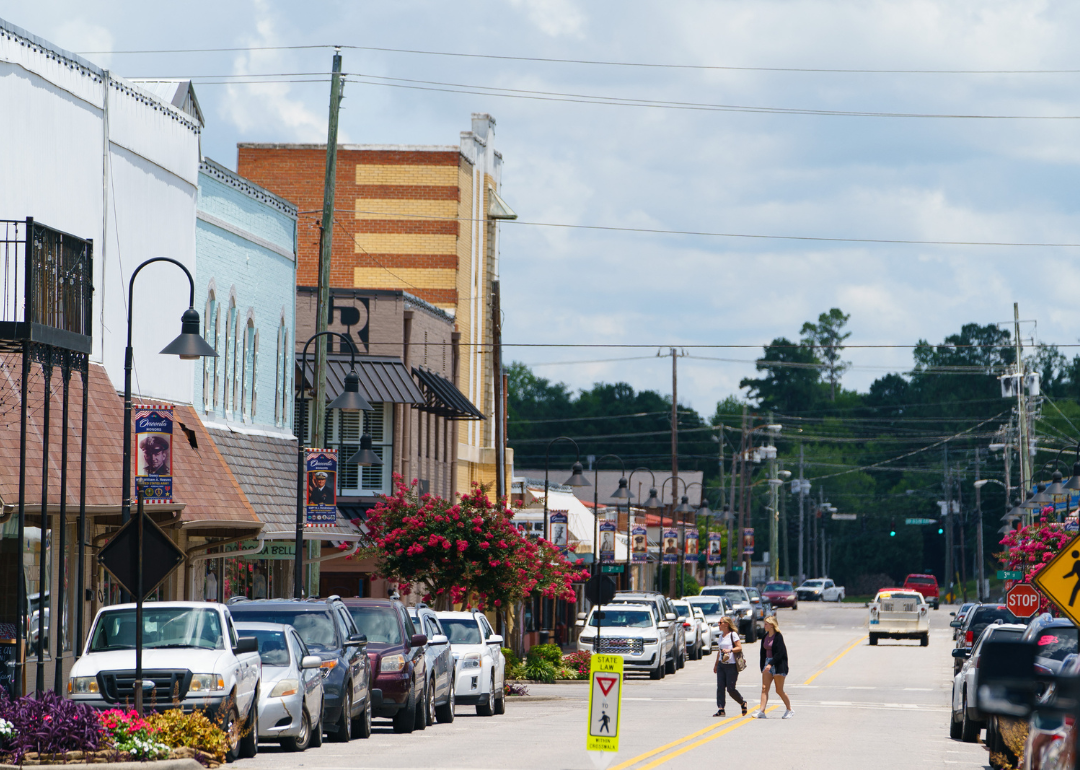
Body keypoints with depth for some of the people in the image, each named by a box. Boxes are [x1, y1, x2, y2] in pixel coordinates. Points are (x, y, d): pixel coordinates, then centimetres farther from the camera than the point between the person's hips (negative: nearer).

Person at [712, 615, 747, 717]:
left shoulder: (733, 635, -7)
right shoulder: (721, 635, 16)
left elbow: (739, 648, -12)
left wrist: (730, 650, -27)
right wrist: (716, 664, 24)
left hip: (732, 665, -7)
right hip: (721, 664, 7)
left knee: (730, 689, -5)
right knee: (720, 687, -3)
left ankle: (743, 703, 20)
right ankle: (721, 710, -4)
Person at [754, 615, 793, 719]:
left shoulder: (778, 636, -12)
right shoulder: (765, 637, 10)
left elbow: (779, 653, -18)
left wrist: (770, 664, -24)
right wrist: (763, 667, 12)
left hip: (778, 665, -7)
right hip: (767, 663, 7)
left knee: (779, 690, 0)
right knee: (764, 688, -4)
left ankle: (789, 710, 16)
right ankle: (761, 711, -9)